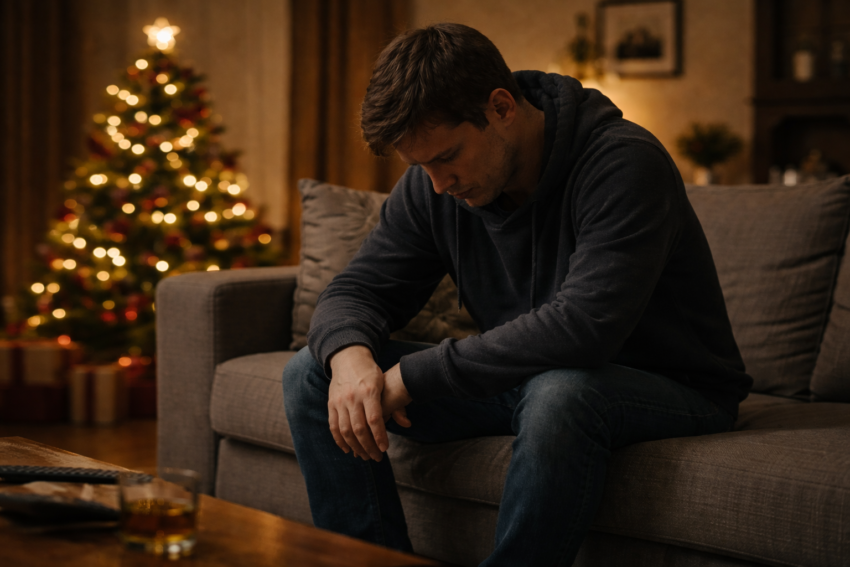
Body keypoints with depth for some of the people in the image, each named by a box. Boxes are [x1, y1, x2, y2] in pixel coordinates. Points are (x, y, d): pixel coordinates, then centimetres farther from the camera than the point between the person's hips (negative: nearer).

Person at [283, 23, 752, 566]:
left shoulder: (623, 163, -25)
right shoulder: (432, 184, -4)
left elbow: (585, 323, -36)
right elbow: (355, 291, 1)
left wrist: (413, 375, -32)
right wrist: (349, 354, -26)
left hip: (672, 385, -6)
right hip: (526, 381, 6)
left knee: (558, 393, -43)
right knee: (311, 374, -6)